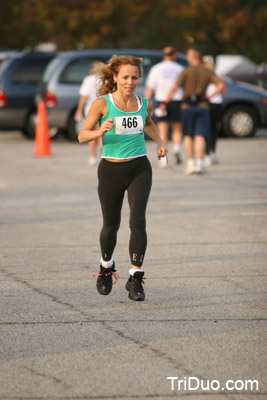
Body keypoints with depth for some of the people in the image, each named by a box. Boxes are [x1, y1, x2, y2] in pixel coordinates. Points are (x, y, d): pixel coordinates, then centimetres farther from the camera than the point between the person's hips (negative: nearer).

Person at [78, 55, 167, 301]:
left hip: (140, 170, 1)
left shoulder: (144, 104, 3)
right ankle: (106, 267, 41)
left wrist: (159, 142, 12)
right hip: (111, 170, -1)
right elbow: (82, 136, -8)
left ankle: (135, 279, -8)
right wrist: (100, 132, -27)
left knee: (137, 221, -16)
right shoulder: (102, 103, -8)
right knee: (111, 226, 11)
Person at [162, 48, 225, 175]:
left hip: (188, 106, -1)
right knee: (200, 136, -4)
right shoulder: (208, 72, 7)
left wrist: (165, 102, -6)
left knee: (188, 136, 9)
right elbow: (221, 85, -3)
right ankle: (199, 163, -16)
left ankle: (190, 163, 3)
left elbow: (175, 88, -12)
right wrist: (210, 96, 4)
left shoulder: (186, 72, -2)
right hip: (203, 106, 1)